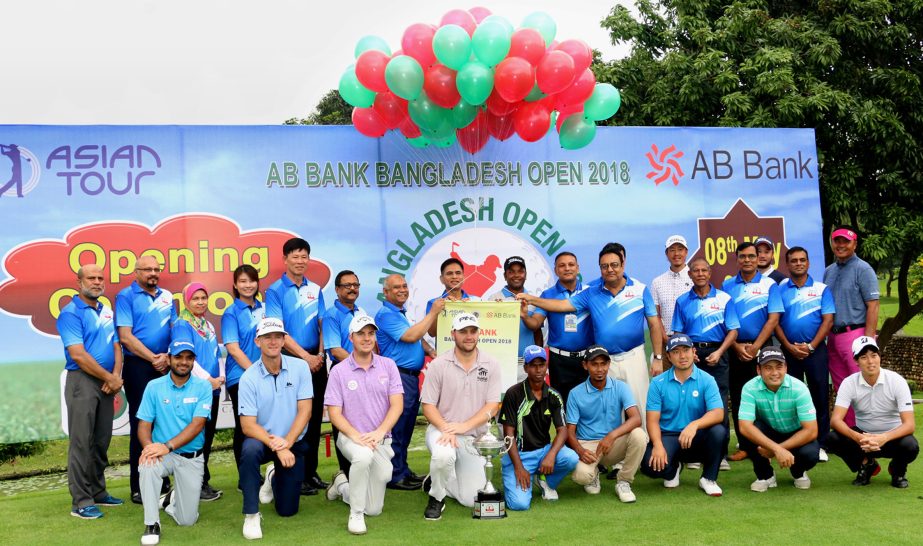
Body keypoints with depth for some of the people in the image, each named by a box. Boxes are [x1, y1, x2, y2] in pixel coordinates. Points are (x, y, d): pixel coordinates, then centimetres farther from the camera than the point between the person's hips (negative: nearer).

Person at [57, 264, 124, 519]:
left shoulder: (107, 311, 15)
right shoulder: (71, 313, -8)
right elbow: (78, 355, -15)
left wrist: (116, 376, -4)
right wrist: (109, 378, -11)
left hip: (107, 383, 7)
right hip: (82, 381, -7)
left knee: (102, 441, 12)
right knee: (82, 442, -6)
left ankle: (98, 492, 22)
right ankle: (81, 501, -2)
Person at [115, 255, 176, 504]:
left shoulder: (167, 296, 12)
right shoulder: (126, 296, -3)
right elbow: (125, 336, -10)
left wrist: (168, 356, -7)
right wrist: (153, 358, -11)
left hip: (166, 367, 5)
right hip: (138, 366, -5)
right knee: (140, 424, -1)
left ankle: (163, 481, 18)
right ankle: (138, 487, 7)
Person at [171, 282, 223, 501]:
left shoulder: (208, 325, 16)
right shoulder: (182, 325, -7)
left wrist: (220, 376, 3)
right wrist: (208, 380, -16)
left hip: (212, 389, 7)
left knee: (208, 436, 10)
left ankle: (203, 482, 19)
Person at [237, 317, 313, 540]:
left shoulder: (300, 367, -9)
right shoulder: (249, 378, -13)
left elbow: (305, 411, -11)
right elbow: (248, 425, -16)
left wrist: (286, 442, -23)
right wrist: (276, 447, -27)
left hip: (294, 443, 2)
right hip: (262, 440, -1)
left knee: (287, 510, 4)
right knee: (250, 450, -38)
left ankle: (274, 476, 38)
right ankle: (251, 515, -21)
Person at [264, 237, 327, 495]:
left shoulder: (315, 290, 11)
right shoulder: (275, 290, -4)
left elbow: (322, 326, 10)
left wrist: (320, 355, -4)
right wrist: (305, 356, -14)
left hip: (316, 362, 5)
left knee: (314, 418, 9)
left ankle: (311, 471, 20)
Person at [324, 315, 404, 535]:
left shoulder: (388, 366, 0)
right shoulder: (338, 371, -5)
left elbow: (397, 404, -7)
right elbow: (334, 413, -8)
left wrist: (379, 432, -22)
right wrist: (356, 436, -24)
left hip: (381, 441, 3)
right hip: (350, 437, -3)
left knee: (374, 509, 5)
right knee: (364, 455, -40)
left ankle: (342, 485, 36)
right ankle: (356, 514, -19)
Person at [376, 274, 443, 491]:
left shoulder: (401, 312, 19)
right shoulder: (386, 314, -12)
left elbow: (418, 338, 24)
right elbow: (410, 336, -22)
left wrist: (431, 351, 4)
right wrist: (433, 313, -17)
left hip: (411, 376, 10)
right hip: (398, 376, -10)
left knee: (407, 427, 15)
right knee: (397, 428, -5)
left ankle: (403, 470, 24)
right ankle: (395, 476, 0)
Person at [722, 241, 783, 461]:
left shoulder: (769, 284, 1)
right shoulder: (727, 285, 6)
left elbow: (773, 319, -6)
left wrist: (755, 347, -12)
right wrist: (737, 346, -7)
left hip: (762, 347, -2)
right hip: (735, 349, 2)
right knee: (738, 398, 4)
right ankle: (743, 445, 12)